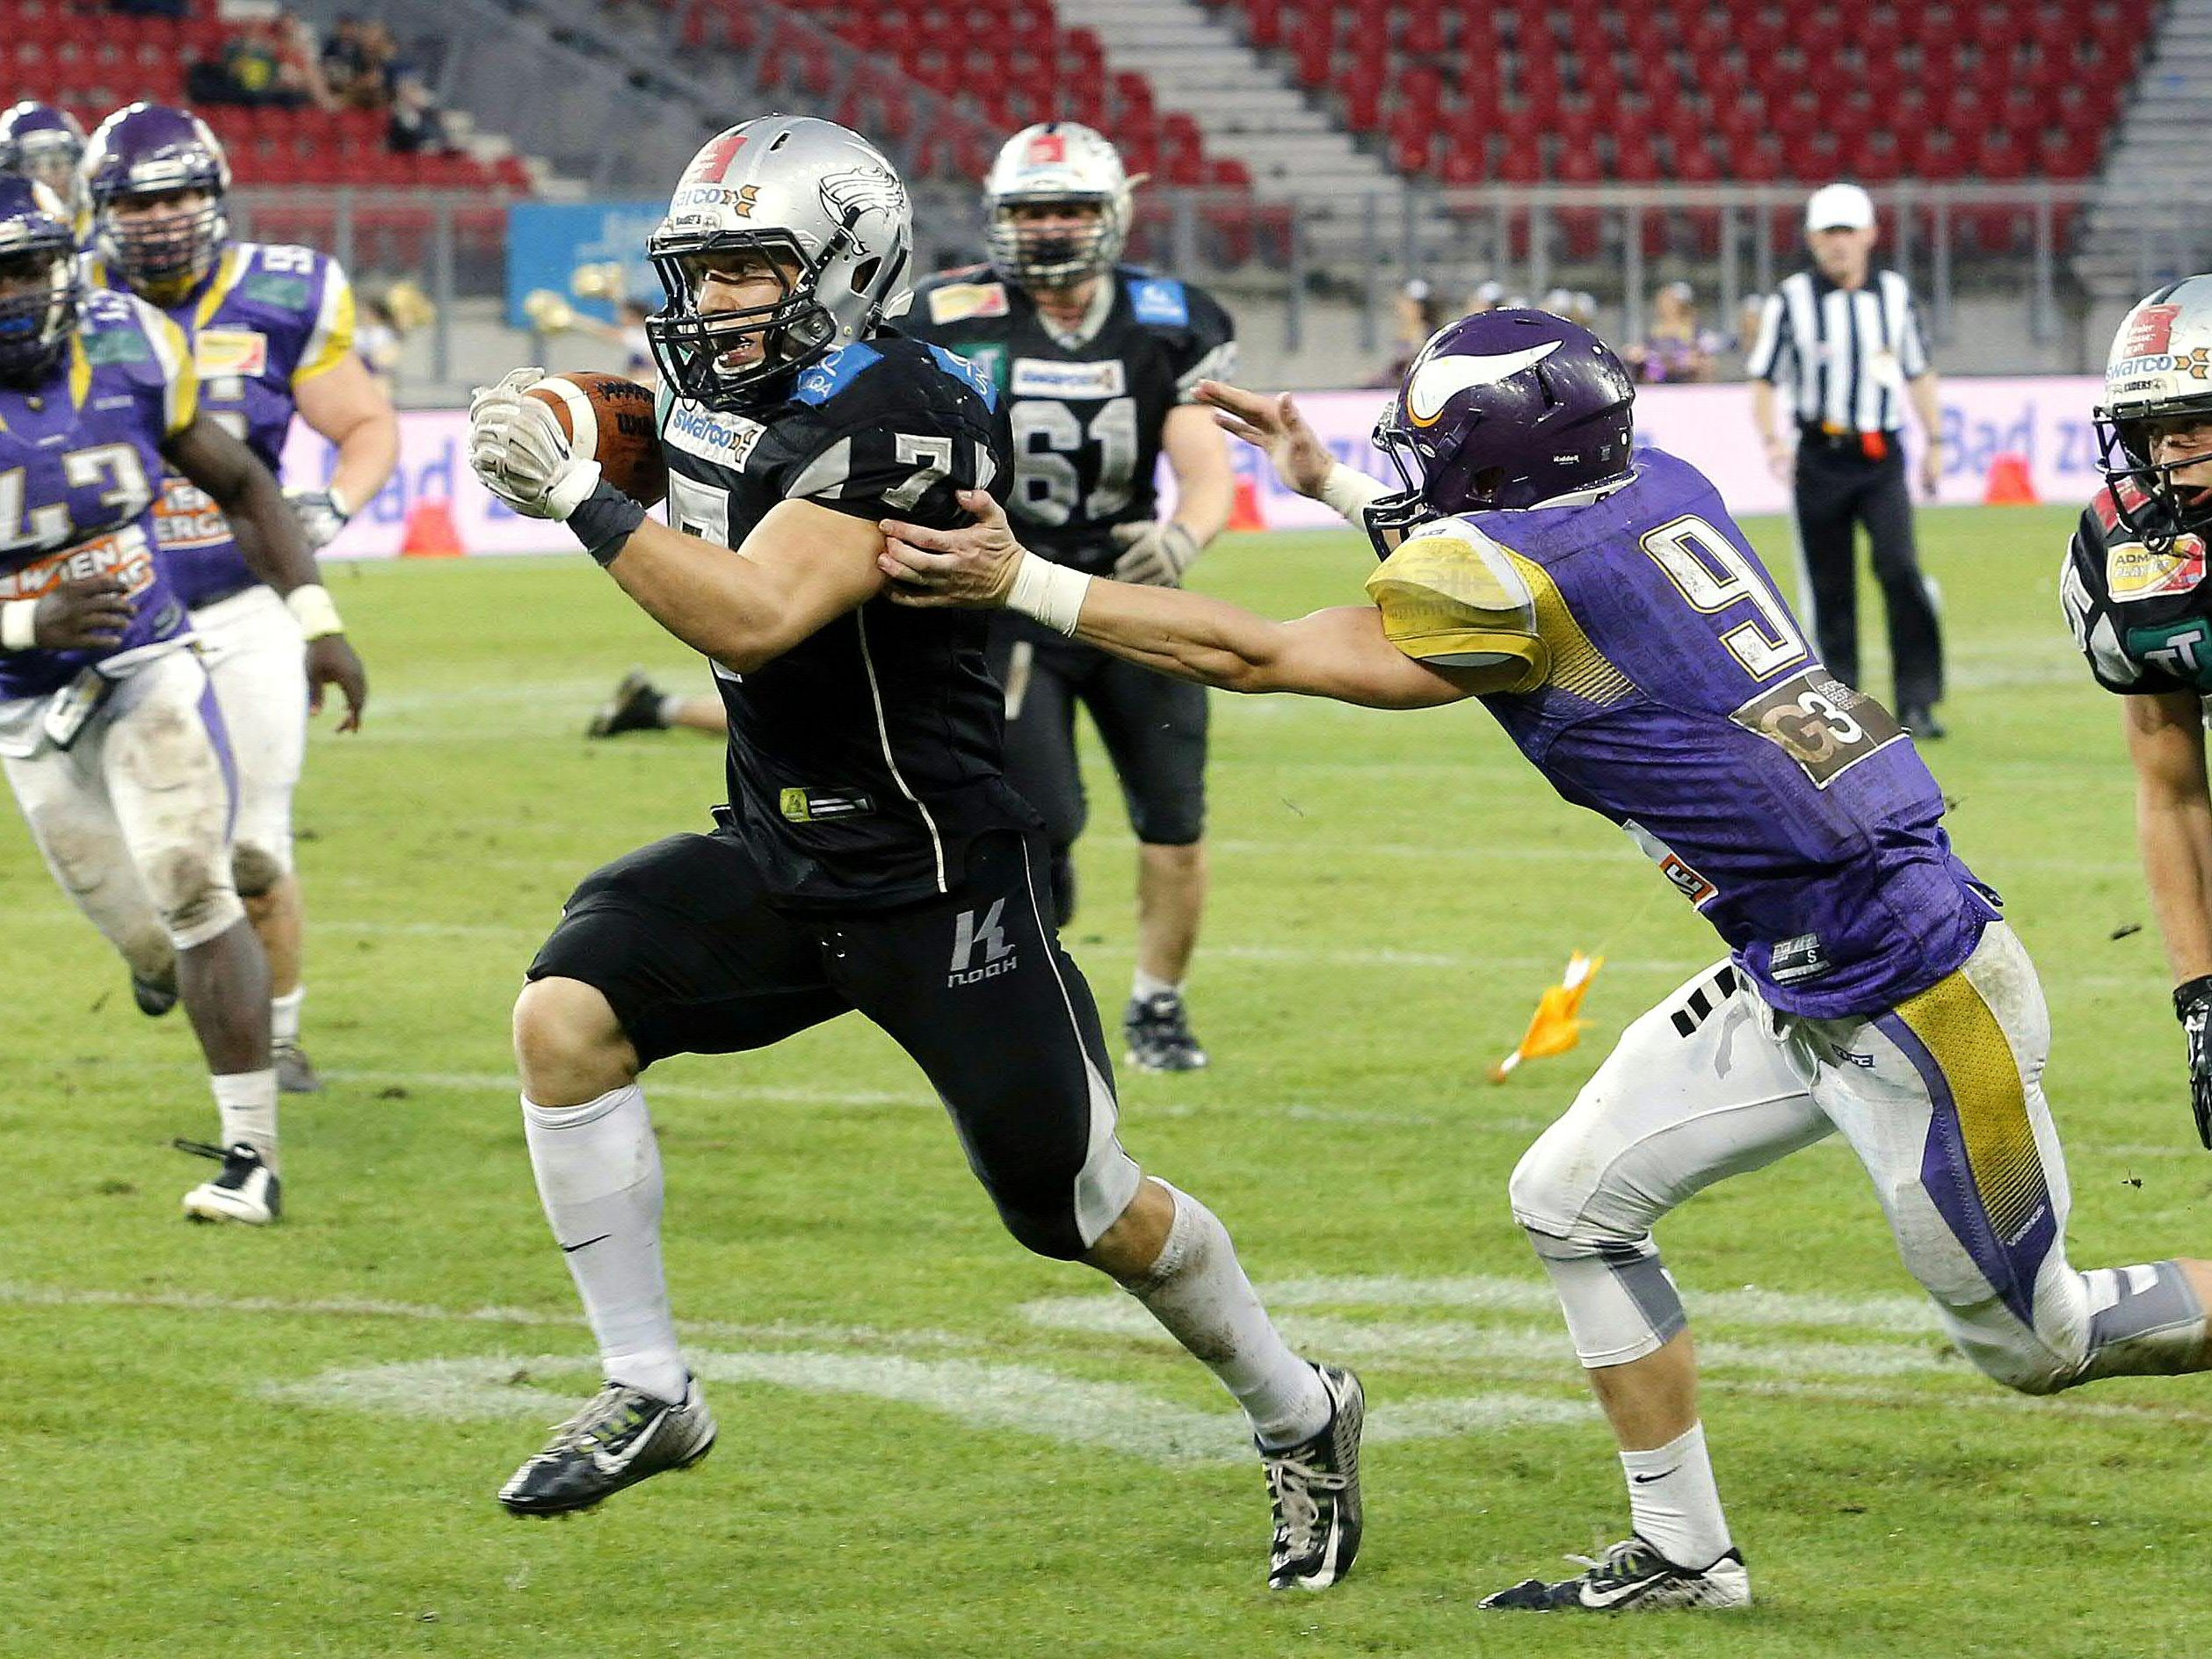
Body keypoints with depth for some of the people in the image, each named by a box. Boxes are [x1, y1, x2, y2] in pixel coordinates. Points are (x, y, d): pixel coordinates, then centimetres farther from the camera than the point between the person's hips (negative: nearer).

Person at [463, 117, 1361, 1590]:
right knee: (568, 1013, -16)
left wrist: (578, 497, -33)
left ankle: (1300, 1418, 29)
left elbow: (756, 617, -32)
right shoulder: (739, 394, 4)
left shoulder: (902, 419, -23)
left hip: (940, 879, -8)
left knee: (1087, 1209, 2)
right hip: (776, 857, 8)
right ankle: (648, 1395, -6)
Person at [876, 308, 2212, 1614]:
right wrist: (1329, 483, 33)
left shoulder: (1507, 579, -18)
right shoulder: (1653, 490, 5)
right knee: (1576, 1201, 11)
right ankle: (1683, 1557, 18)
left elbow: (1254, 658, -11)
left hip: (1903, 991, -9)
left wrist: (1022, 583, -7)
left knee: (2041, 1342, 2)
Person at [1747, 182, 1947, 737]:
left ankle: (1917, 702, -13)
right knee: (1829, 587, 3)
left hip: (1881, 461, 1)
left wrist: (1934, 440, 16)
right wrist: (1771, 439, -14)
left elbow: (1918, 373, 19)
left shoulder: (1894, 295, 8)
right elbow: (1764, 380, 2)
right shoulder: (1792, 301, 0)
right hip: (1820, 459, -1)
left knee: (1900, 568, -16)